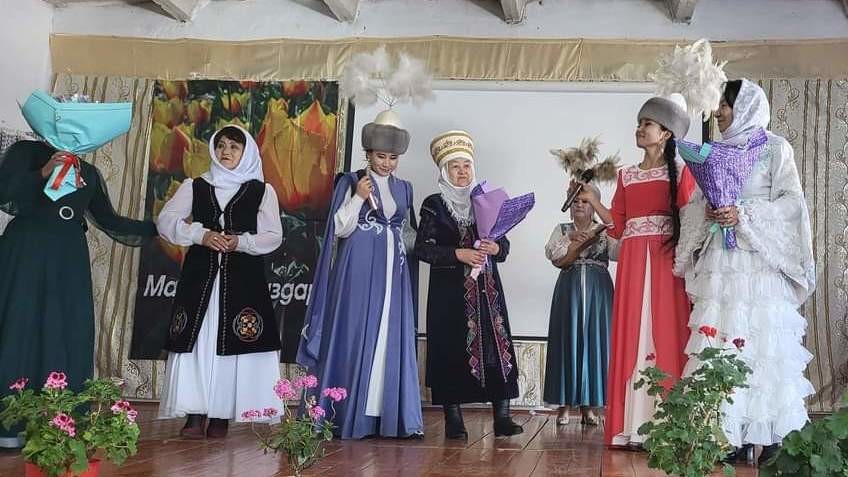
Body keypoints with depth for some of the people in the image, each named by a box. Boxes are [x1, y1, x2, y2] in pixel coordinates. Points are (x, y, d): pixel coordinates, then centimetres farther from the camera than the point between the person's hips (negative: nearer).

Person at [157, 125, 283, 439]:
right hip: (200, 275, 1)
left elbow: (273, 236, 4)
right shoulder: (195, 186, 14)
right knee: (196, 342, -6)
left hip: (243, 278, -1)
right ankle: (195, 415, -6)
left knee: (231, 344, -5)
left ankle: (220, 416, 1)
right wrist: (201, 235, -11)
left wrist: (241, 241, -13)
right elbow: (166, 220, 4)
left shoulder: (262, 191, 9)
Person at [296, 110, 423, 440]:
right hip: (358, 271, -4)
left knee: (391, 340, 3)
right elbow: (340, 228, -4)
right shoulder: (350, 183, 1)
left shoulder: (403, 188, 14)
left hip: (392, 274, 4)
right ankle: (352, 416, 4)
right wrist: (358, 198, -15)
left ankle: (392, 415, 8)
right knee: (355, 337, -3)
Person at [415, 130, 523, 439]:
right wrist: (459, 254, -14)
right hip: (450, 289, -3)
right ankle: (453, 419, 4)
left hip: (487, 288, 3)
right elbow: (423, 248, -4)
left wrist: (495, 248, -8)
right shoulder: (434, 205, 3)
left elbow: (504, 244, 15)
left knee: (497, 344, -3)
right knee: (451, 348, -4)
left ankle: (502, 416, 0)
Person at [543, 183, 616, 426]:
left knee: (594, 340, -3)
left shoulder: (605, 231, 13)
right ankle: (565, 402, -1)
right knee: (568, 340, -4)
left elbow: (618, 251, -7)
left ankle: (588, 404, 1)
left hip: (598, 291, 0)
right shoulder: (562, 230, 15)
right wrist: (578, 241, -9)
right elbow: (556, 258, -1)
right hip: (569, 289, 0)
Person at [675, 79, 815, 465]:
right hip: (720, 261, 4)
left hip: (761, 260, -4)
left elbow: (792, 201, -4)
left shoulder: (775, 148, 5)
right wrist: (707, 213, -6)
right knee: (721, 342, -2)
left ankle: (773, 435, -1)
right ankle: (731, 433, 1)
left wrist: (745, 215, -14)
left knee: (764, 340, -7)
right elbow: (693, 206, 15)